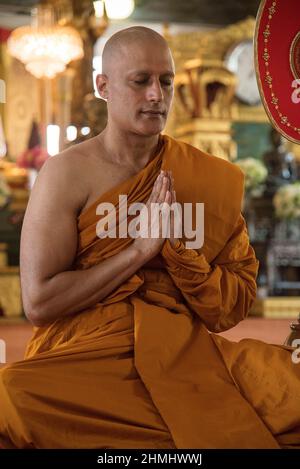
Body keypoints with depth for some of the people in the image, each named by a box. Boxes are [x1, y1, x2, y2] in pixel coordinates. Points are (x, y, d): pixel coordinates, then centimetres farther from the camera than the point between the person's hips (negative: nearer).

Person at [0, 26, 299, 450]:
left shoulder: (210, 177, 6)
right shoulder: (68, 173, -4)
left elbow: (232, 309, 5)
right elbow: (38, 302, -10)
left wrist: (180, 248, -12)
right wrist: (138, 250, -12)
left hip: (184, 352, 2)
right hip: (84, 357, -1)